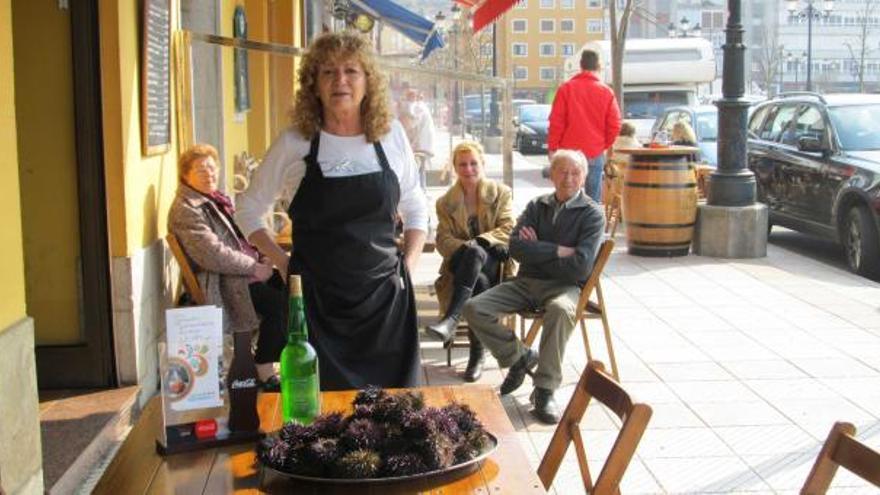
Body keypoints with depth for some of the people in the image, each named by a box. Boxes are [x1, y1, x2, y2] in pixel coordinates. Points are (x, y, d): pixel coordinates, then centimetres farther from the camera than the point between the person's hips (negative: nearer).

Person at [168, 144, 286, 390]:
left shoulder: (216, 200, 18)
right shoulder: (185, 210, -12)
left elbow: (241, 237, 23)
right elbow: (213, 255, -21)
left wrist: (262, 258, 3)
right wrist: (254, 268, -18)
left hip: (246, 271, 9)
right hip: (222, 283, -9)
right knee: (279, 303, -23)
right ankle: (265, 370, -11)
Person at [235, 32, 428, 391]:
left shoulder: (391, 135, 2)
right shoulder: (294, 143, -3)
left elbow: (415, 207, 14)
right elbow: (250, 208, 8)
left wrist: (409, 264, 3)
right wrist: (284, 263, -1)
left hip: (385, 296, 2)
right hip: (316, 301, -1)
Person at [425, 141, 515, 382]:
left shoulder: (501, 193, 10)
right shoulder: (445, 202, 13)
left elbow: (509, 229, -3)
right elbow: (443, 239, 2)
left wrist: (477, 243, -20)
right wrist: (465, 248, -21)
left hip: (495, 262, -1)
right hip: (462, 264, 1)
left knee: (474, 252, -39)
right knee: (480, 282, -37)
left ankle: (451, 320, -50)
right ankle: (477, 353, -33)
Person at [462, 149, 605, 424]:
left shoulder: (592, 214, -1)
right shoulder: (537, 206, 11)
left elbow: (580, 267, -14)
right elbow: (515, 247, -4)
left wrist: (537, 252, -5)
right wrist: (557, 251, -11)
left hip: (565, 286, -4)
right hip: (527, 282, 4)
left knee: (561, 310, -40)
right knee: (474, 308, -16)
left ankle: (545, 391, -26)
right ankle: (520, 357, 6)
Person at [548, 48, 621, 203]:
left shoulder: (566, 88, -3)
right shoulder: (607, 92, 0)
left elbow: (556, 122, -5)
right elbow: (614, 125, -2)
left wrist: (552, 147, 3)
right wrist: (604, 145, 13)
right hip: (596, 154, 1)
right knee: (593, 199, 3)